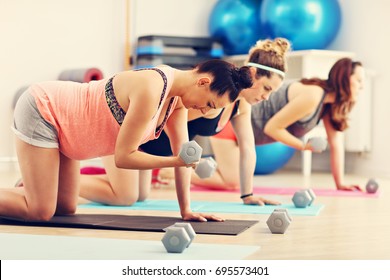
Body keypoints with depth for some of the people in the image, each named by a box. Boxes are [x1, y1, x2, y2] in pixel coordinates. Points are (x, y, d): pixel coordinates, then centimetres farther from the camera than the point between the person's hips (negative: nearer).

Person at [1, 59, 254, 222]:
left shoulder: (178, 96, -5)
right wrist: (176, 161, -27)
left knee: (65, 208, 11)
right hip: (41, 110, -9)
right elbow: (123, 157, -26)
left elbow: (182, 152, 1)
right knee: (39, 212, -12)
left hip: (60, 115, 9)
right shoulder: (150, 92, -32)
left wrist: (186, 210, -1)